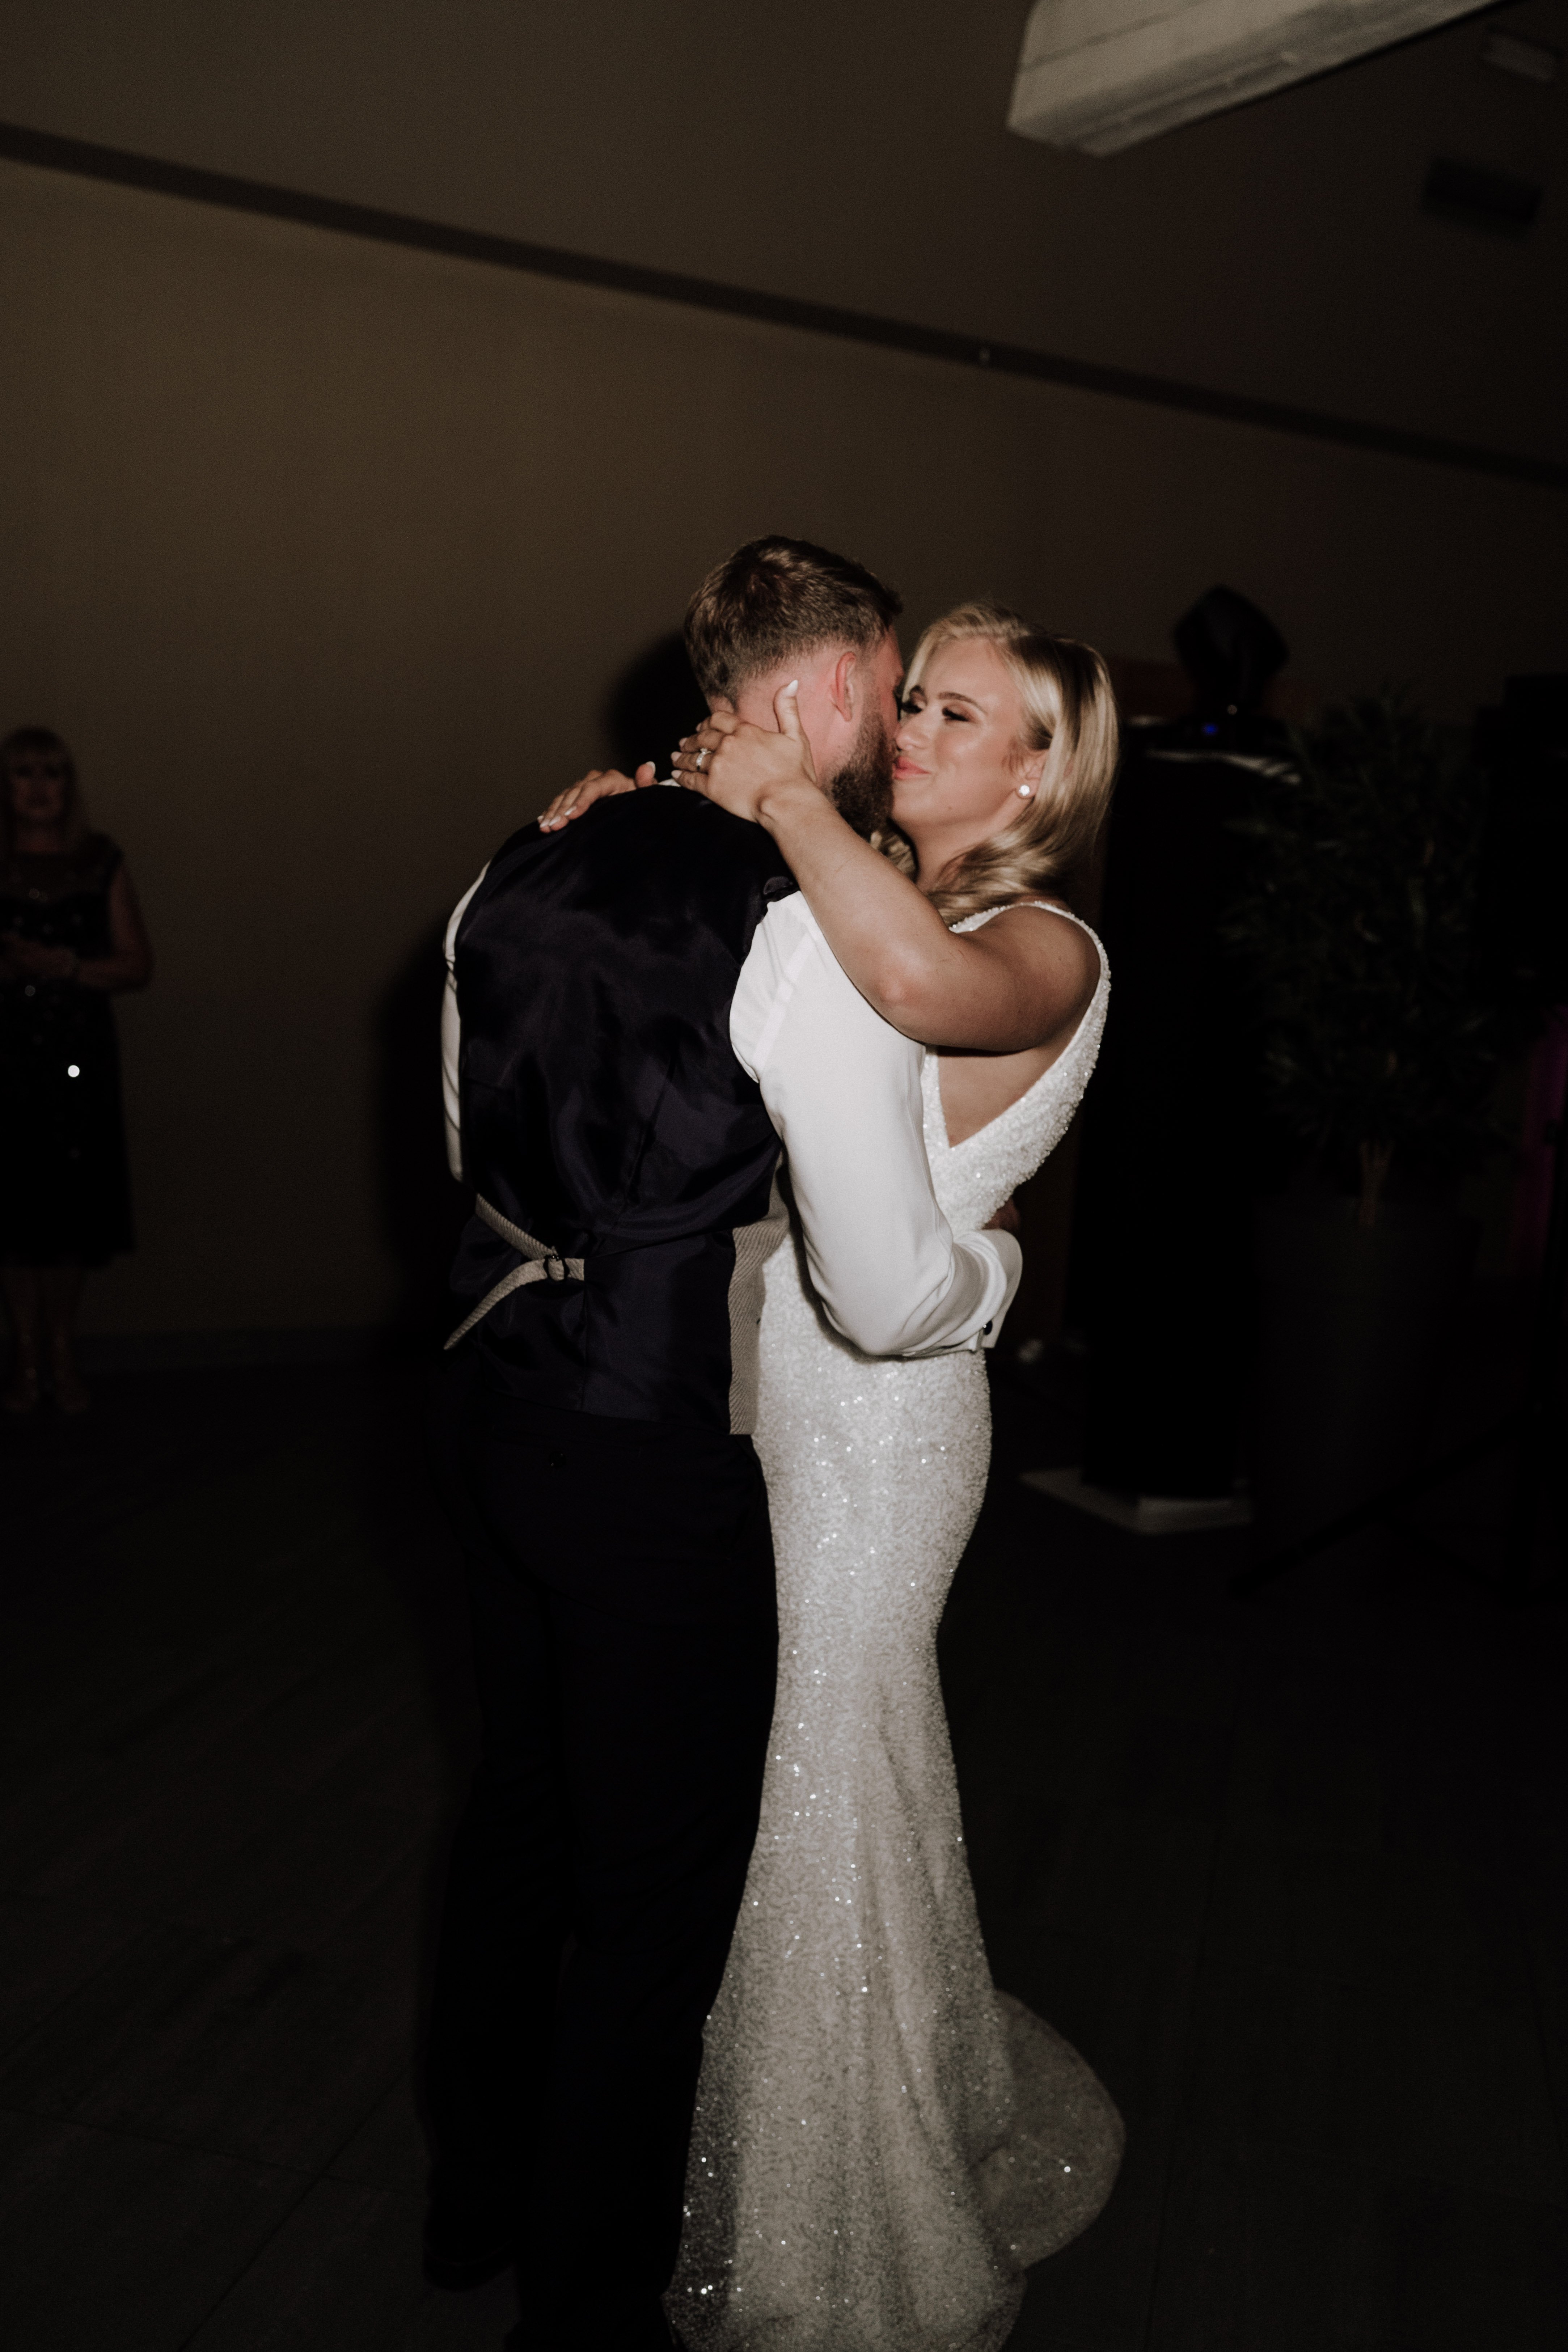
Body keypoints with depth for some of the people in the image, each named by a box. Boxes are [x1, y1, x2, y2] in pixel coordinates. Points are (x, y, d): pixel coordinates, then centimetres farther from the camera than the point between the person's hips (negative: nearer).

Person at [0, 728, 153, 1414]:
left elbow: (138, 964, 1)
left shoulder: (100, 863, 6)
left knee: (73, 1204, 1)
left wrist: (64, 965, -13)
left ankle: (61, 1352, 16)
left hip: (79, 1055, 1)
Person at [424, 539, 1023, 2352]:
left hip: (498, 1403, 8)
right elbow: (888, 1298, -18)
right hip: (658, 1466, -8)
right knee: (655, 1899, 13)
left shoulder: (518, 874, 4)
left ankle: (474, 2199, 48)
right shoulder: (815, 928, -20)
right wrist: (999, 1261, 4)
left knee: (519, 1815, 25)